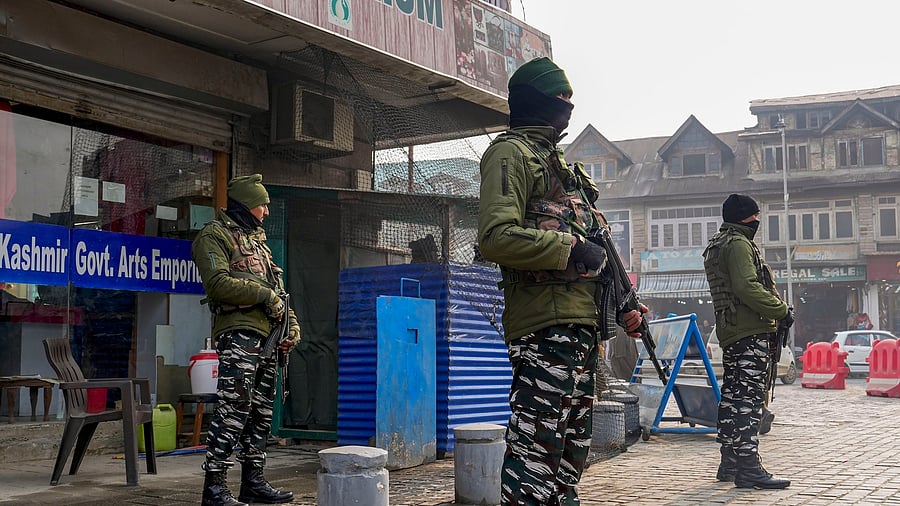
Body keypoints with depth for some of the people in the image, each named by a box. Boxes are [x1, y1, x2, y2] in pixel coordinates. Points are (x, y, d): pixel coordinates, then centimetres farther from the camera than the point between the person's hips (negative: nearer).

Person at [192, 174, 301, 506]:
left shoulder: (256, 240, 25)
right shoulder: (214, 235, -1)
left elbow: (275, 289, 27)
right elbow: (218, 282, -15)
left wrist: (292, 322, 13)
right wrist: (264, 295, -14)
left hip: (266, 336, 9)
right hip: (238, 332, -9)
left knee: (261, 412, 10)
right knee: (233, 408, -13)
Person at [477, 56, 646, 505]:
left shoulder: (560, 164, 25)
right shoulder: (512, 152, -3)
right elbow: (496, 237, -19)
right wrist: (570, 249, -16)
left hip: (580, 324, 10)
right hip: (544, 322, -10)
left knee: (572, 448, 14)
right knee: (536, 448, -11)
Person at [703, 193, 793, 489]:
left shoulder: (716, 246, 23)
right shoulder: (738, 244, -9)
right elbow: (747, 287, -21)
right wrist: (781, 311, -15)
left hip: (729, 332, 11)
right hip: (750, 332, -11)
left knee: (732, 395, 13)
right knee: (750, 397, -12)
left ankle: (729, 464, 19)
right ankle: (749, 468, -14)